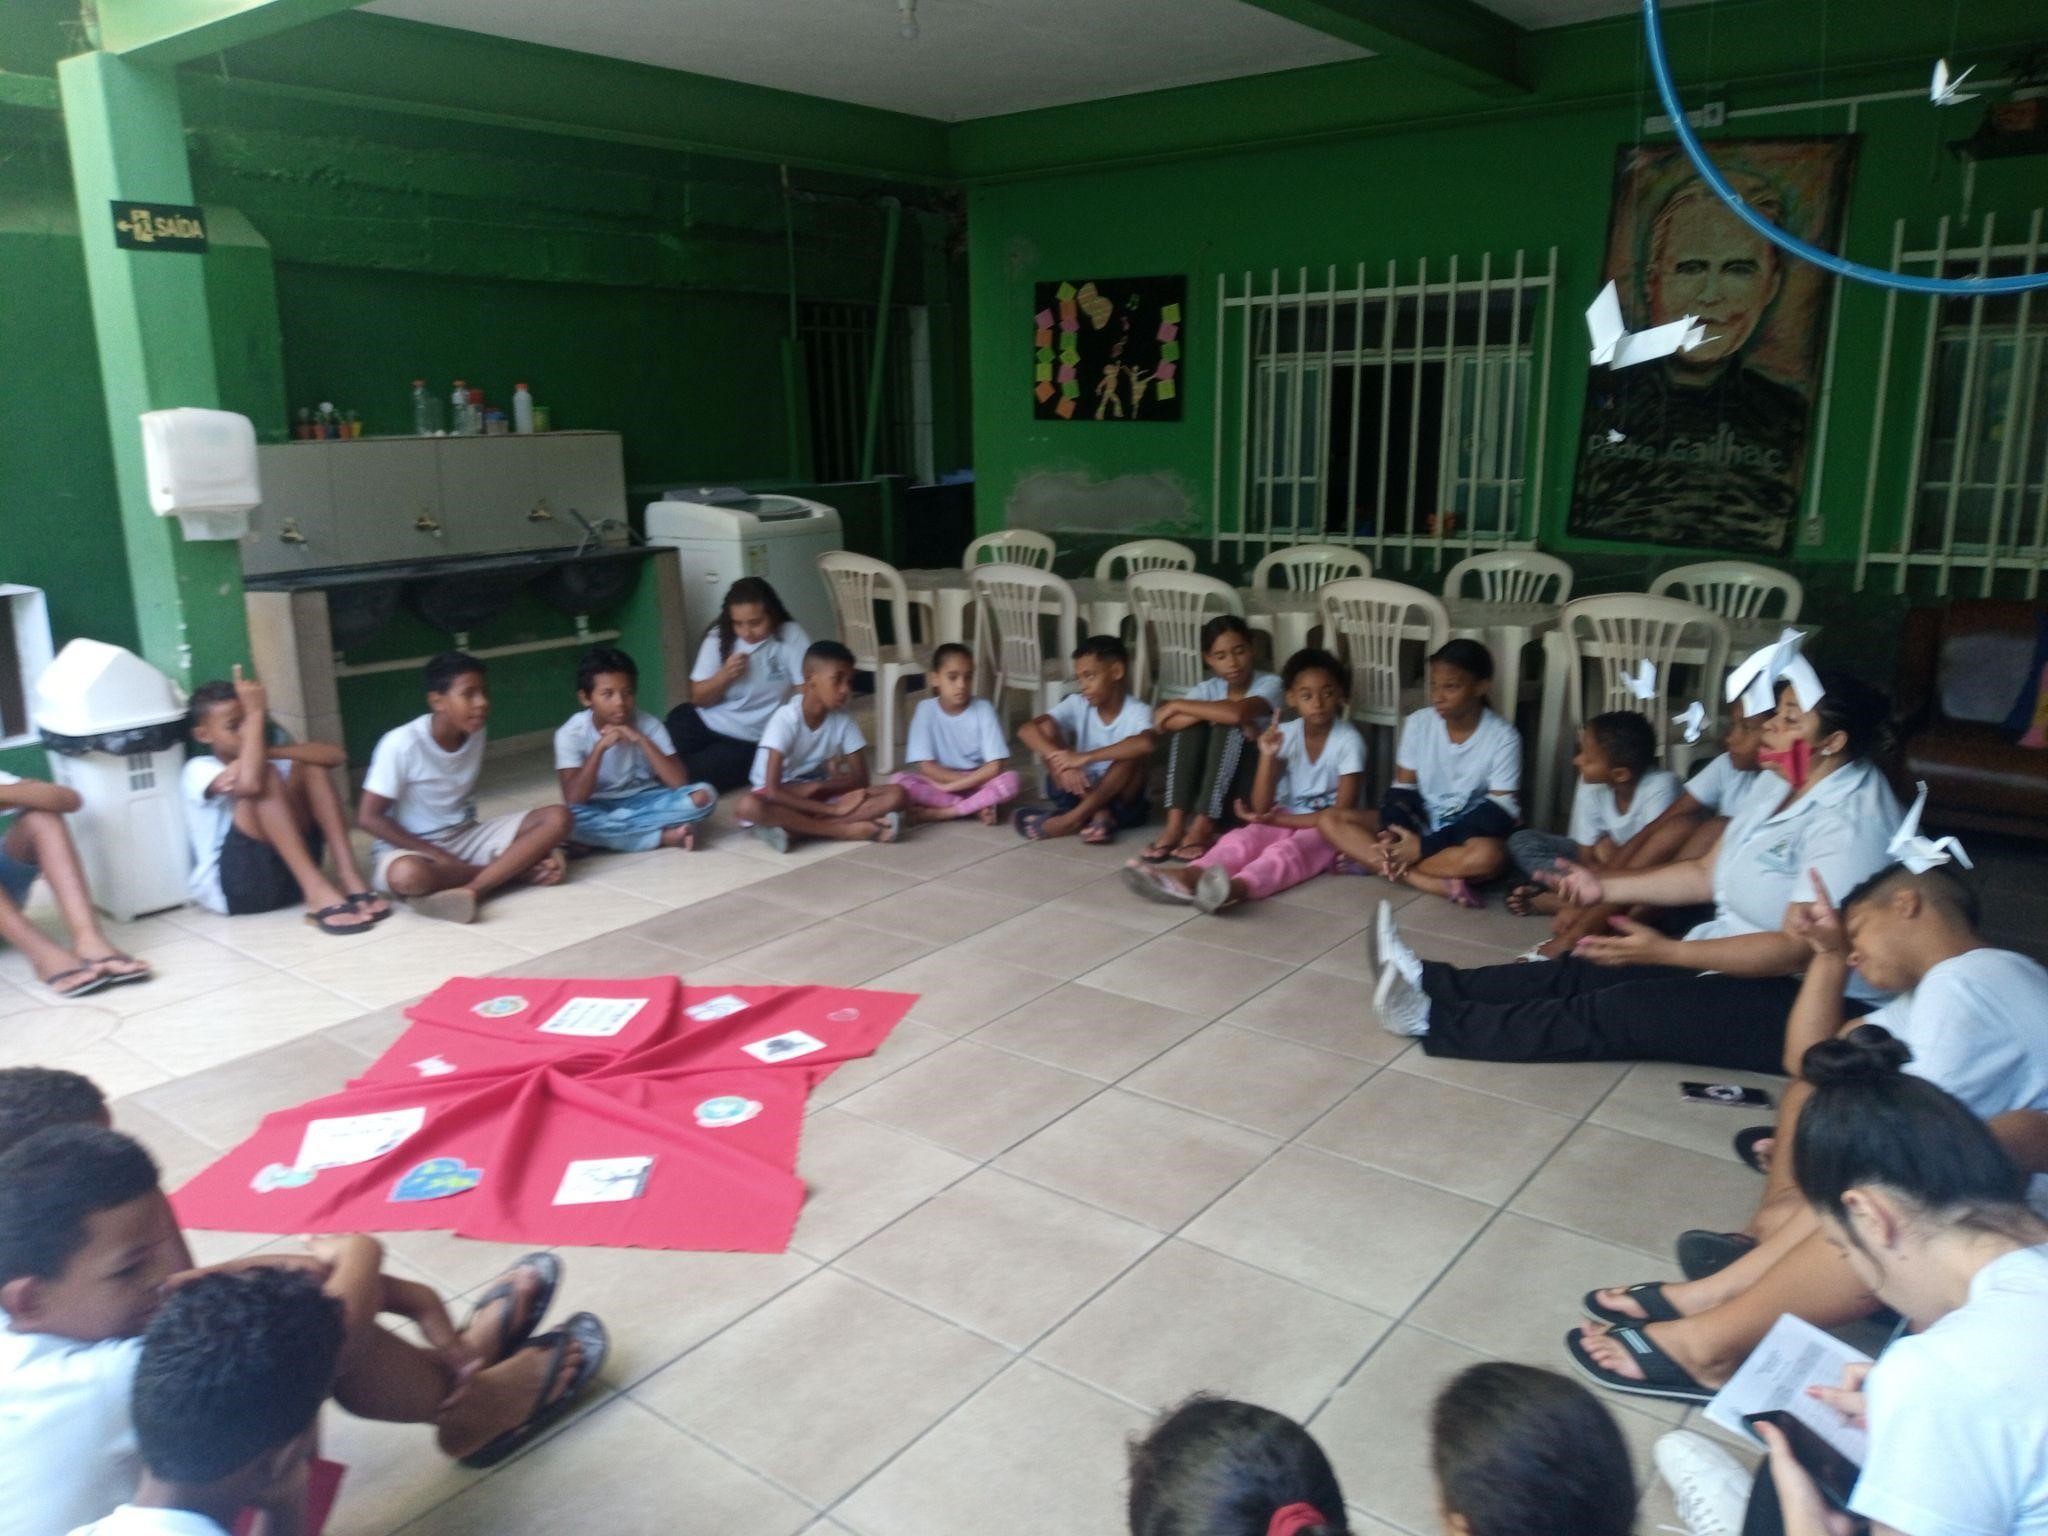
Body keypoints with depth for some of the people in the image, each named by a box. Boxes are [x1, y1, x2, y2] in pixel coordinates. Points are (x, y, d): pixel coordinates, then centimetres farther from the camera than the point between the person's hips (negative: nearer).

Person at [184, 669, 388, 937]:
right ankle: (317, 892, -36)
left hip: (288, 876, 6)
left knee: (309, 764, -4)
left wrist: (269, 752, -14)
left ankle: (349, 877, -20)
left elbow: (336, 755, -3)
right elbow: (248, 783, -29)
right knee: (264, 776, -22)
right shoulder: (198, 770, -4)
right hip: (232, 889, -6)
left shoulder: (255, 757, 14)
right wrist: (256, 712, -20)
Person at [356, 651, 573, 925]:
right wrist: (442, 858, -18)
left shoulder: (475, 734, -1)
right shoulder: (401, 744, -18)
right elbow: (368, 817, -16)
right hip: (412, 847, -5)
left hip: (466, 838, 5)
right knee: (408, 875, -42)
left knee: (558, 818, -16)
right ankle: (511, 868, -20)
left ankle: (470, 891, -29)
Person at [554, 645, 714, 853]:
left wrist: (641, 740, -25)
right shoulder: (571, 734, -13)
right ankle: (666, 836, -26)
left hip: (645, 801, 1)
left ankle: (613, 833, -23)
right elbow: (574, 801, -22)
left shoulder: (648, 725, -9)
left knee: (704, 796, -25)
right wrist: (600, 748, -29)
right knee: (570, 817, -36)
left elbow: (679, 782, -17)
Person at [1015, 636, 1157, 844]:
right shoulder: (1077, 704, -5)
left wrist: (1084, 757, -41)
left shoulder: (1137, 711, -16)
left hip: (1119, 803, -3)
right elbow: (1026, 729, -17)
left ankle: (1074, 817, -27)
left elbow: (1147, 743, -41)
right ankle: (1097, 815, -23)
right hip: (1078, 792, 4)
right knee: (1045, 728, -14)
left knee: (1134, 752, -30)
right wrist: (1063, 761, -35)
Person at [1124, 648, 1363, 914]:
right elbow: (1261, 807, -6)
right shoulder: (1285, 735, -2)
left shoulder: (1348, 740, -13)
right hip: (1283, 820, 4)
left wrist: (1277, 819, -15)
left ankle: (1237, 887, -67)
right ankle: (1189, 877, -57)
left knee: (1289, 849, -35)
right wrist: (1268, 756, -22)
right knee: (1242, 838, -26)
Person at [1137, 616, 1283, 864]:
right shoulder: (1209, 688, 2)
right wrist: (1214, 714, -26)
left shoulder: (1269, 684, -9)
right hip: (1206, 786, 4)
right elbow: (1166, 722, -17)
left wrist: (1178, 704, -21)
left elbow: (1236, 713, -33)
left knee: (1229, 728, -27)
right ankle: (1175, 823, -26)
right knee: (1191, 723, -18)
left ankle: (1202, 827, -31)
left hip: (1255, 783, -4)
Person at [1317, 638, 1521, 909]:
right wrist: (1392, 839, -23)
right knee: (1332, 819, -17)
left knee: (1487, 855, -40)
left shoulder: (1503, 738, -13)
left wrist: (1425, 846, -24)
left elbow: (1498, 816, -16)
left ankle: (1373, 863, -27)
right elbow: (1402, 791, 0)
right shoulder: (1417, 724, -4)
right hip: (1418, 825, 4)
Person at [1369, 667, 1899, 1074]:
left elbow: (1798, 949, -28)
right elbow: (1709, 873, 13)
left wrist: (1666, 952, -32)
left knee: (1616, 1011, -20)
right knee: (1582, 971, -2)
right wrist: (1607, 887, 7)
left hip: (1808, 1006, -9)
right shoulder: (1782, 789, 7)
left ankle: (1436, 1022, -21)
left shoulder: (1848, 823, -23)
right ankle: (1429, 983, -4)